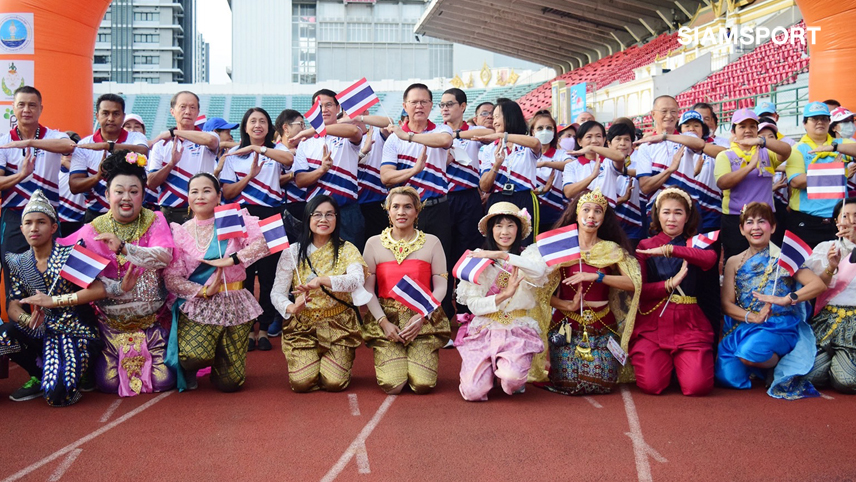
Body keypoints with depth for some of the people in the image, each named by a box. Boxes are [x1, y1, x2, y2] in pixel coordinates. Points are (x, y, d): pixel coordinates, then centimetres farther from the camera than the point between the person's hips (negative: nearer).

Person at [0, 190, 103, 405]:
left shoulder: (69, 255, -10)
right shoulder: (18, 263, 5)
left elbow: (100, 290, -21)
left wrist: (52, 301, -22)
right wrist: (28, 320, -24)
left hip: (73, 332, -5)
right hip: (42, 332, 5)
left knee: (56, 395, -27)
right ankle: (39, 377, 1)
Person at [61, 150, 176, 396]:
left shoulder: (155, 221, -3)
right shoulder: (94, 229, -3)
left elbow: (164, 256, -21)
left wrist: (123, 248, -32)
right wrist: (118, 288, -24)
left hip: (152, 319, 0)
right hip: (110, 323, 0)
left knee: (163, 381, -8)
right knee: (108, 383, -5)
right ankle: (93, 363, 31)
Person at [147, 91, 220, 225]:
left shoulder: (205, 139, 6)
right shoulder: (161, 144, 11)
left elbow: (211, 140, -21)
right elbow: (151, 183, 4)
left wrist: (174, 132, -11)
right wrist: (171, 163, -13)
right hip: (169, 214, 2)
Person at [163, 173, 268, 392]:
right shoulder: (180, 232, 3)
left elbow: (261, 244, -15)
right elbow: (171, 277, -6)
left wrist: (230, 260, -22)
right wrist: (203, 291, -18)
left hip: (233, 305, 1)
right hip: (197, 305, 0)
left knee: (229, 382, -2)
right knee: (194, 356, -30)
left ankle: (220, 357, 35)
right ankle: (188, 372, 9)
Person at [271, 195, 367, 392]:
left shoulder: (347, 250, -2)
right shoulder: (293, 252, 0)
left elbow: (357, 280, -21)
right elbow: (277, 293, -2)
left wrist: (321, 280, -36)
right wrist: (291, 308, -25)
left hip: (339, 326, 0)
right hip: (302, 326, 1)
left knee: (334, 382, -15)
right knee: (301, 382, -15)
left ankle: (339, 361, 20)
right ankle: (304, 360, 20)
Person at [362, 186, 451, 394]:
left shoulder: (431, 242, 5)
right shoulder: (374, 243, 5)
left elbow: (441, 287, 2)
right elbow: (368, 289, 3)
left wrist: (422, 317, -13)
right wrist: (383, 322, -10)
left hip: (424, 320, 0)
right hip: (386, 319, 0)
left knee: (422, 385, -16)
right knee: (391, 385, -17)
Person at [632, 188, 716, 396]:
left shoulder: (696, 244, 12)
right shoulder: (646, 246, 10)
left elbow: (710, 258, -14)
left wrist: (669, 250, -21)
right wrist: (670, 284, -13)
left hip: (689, 323, 0)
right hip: (652, 323, 0)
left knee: (698, 386, -18)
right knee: (652, 385, -18)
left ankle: (680, 362, 18)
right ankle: (665, 362, 18)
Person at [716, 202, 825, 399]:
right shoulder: (734, 262, 11)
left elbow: (818, 285, -9)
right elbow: (726, 304, 3)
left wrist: (786, 299, -24)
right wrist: (753, 317, -16)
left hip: (779, 327, -4)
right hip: (742, 327, 4)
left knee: (751, 350, -36)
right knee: (727, 377, -18)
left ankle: (779, 365, -1)